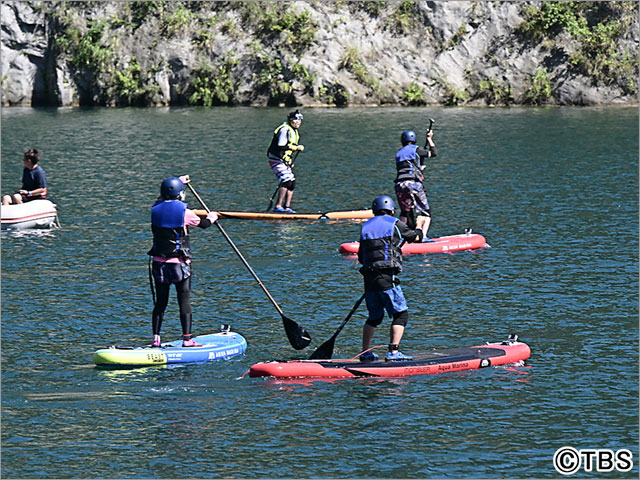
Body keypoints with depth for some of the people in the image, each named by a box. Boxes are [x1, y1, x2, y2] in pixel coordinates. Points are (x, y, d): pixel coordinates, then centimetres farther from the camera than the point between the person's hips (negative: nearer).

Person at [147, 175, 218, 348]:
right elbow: (203, 224, 5)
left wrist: (178, 182, 42)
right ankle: (187, 339, -1)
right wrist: (211, 217, 29)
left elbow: (163, 198, 26)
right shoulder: (184, 211, -12)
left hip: (159, 262, 4)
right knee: (184, 301, 1)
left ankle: (156, 339, 8)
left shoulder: (156, 209, 1)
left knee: (160, 302, 10)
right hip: (179, 262, -4)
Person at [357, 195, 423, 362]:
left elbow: (361, 257, 18)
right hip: (387, 278, -6)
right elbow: (415, 237, 16)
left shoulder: (366, 227, 15)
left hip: (369, 278, 6)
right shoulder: (394, 224, 0)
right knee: (401, 315, -1)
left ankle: (365, 353, 20)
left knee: (374, 316, 19)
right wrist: (419, 232, 40)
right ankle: (393, 352, -12)